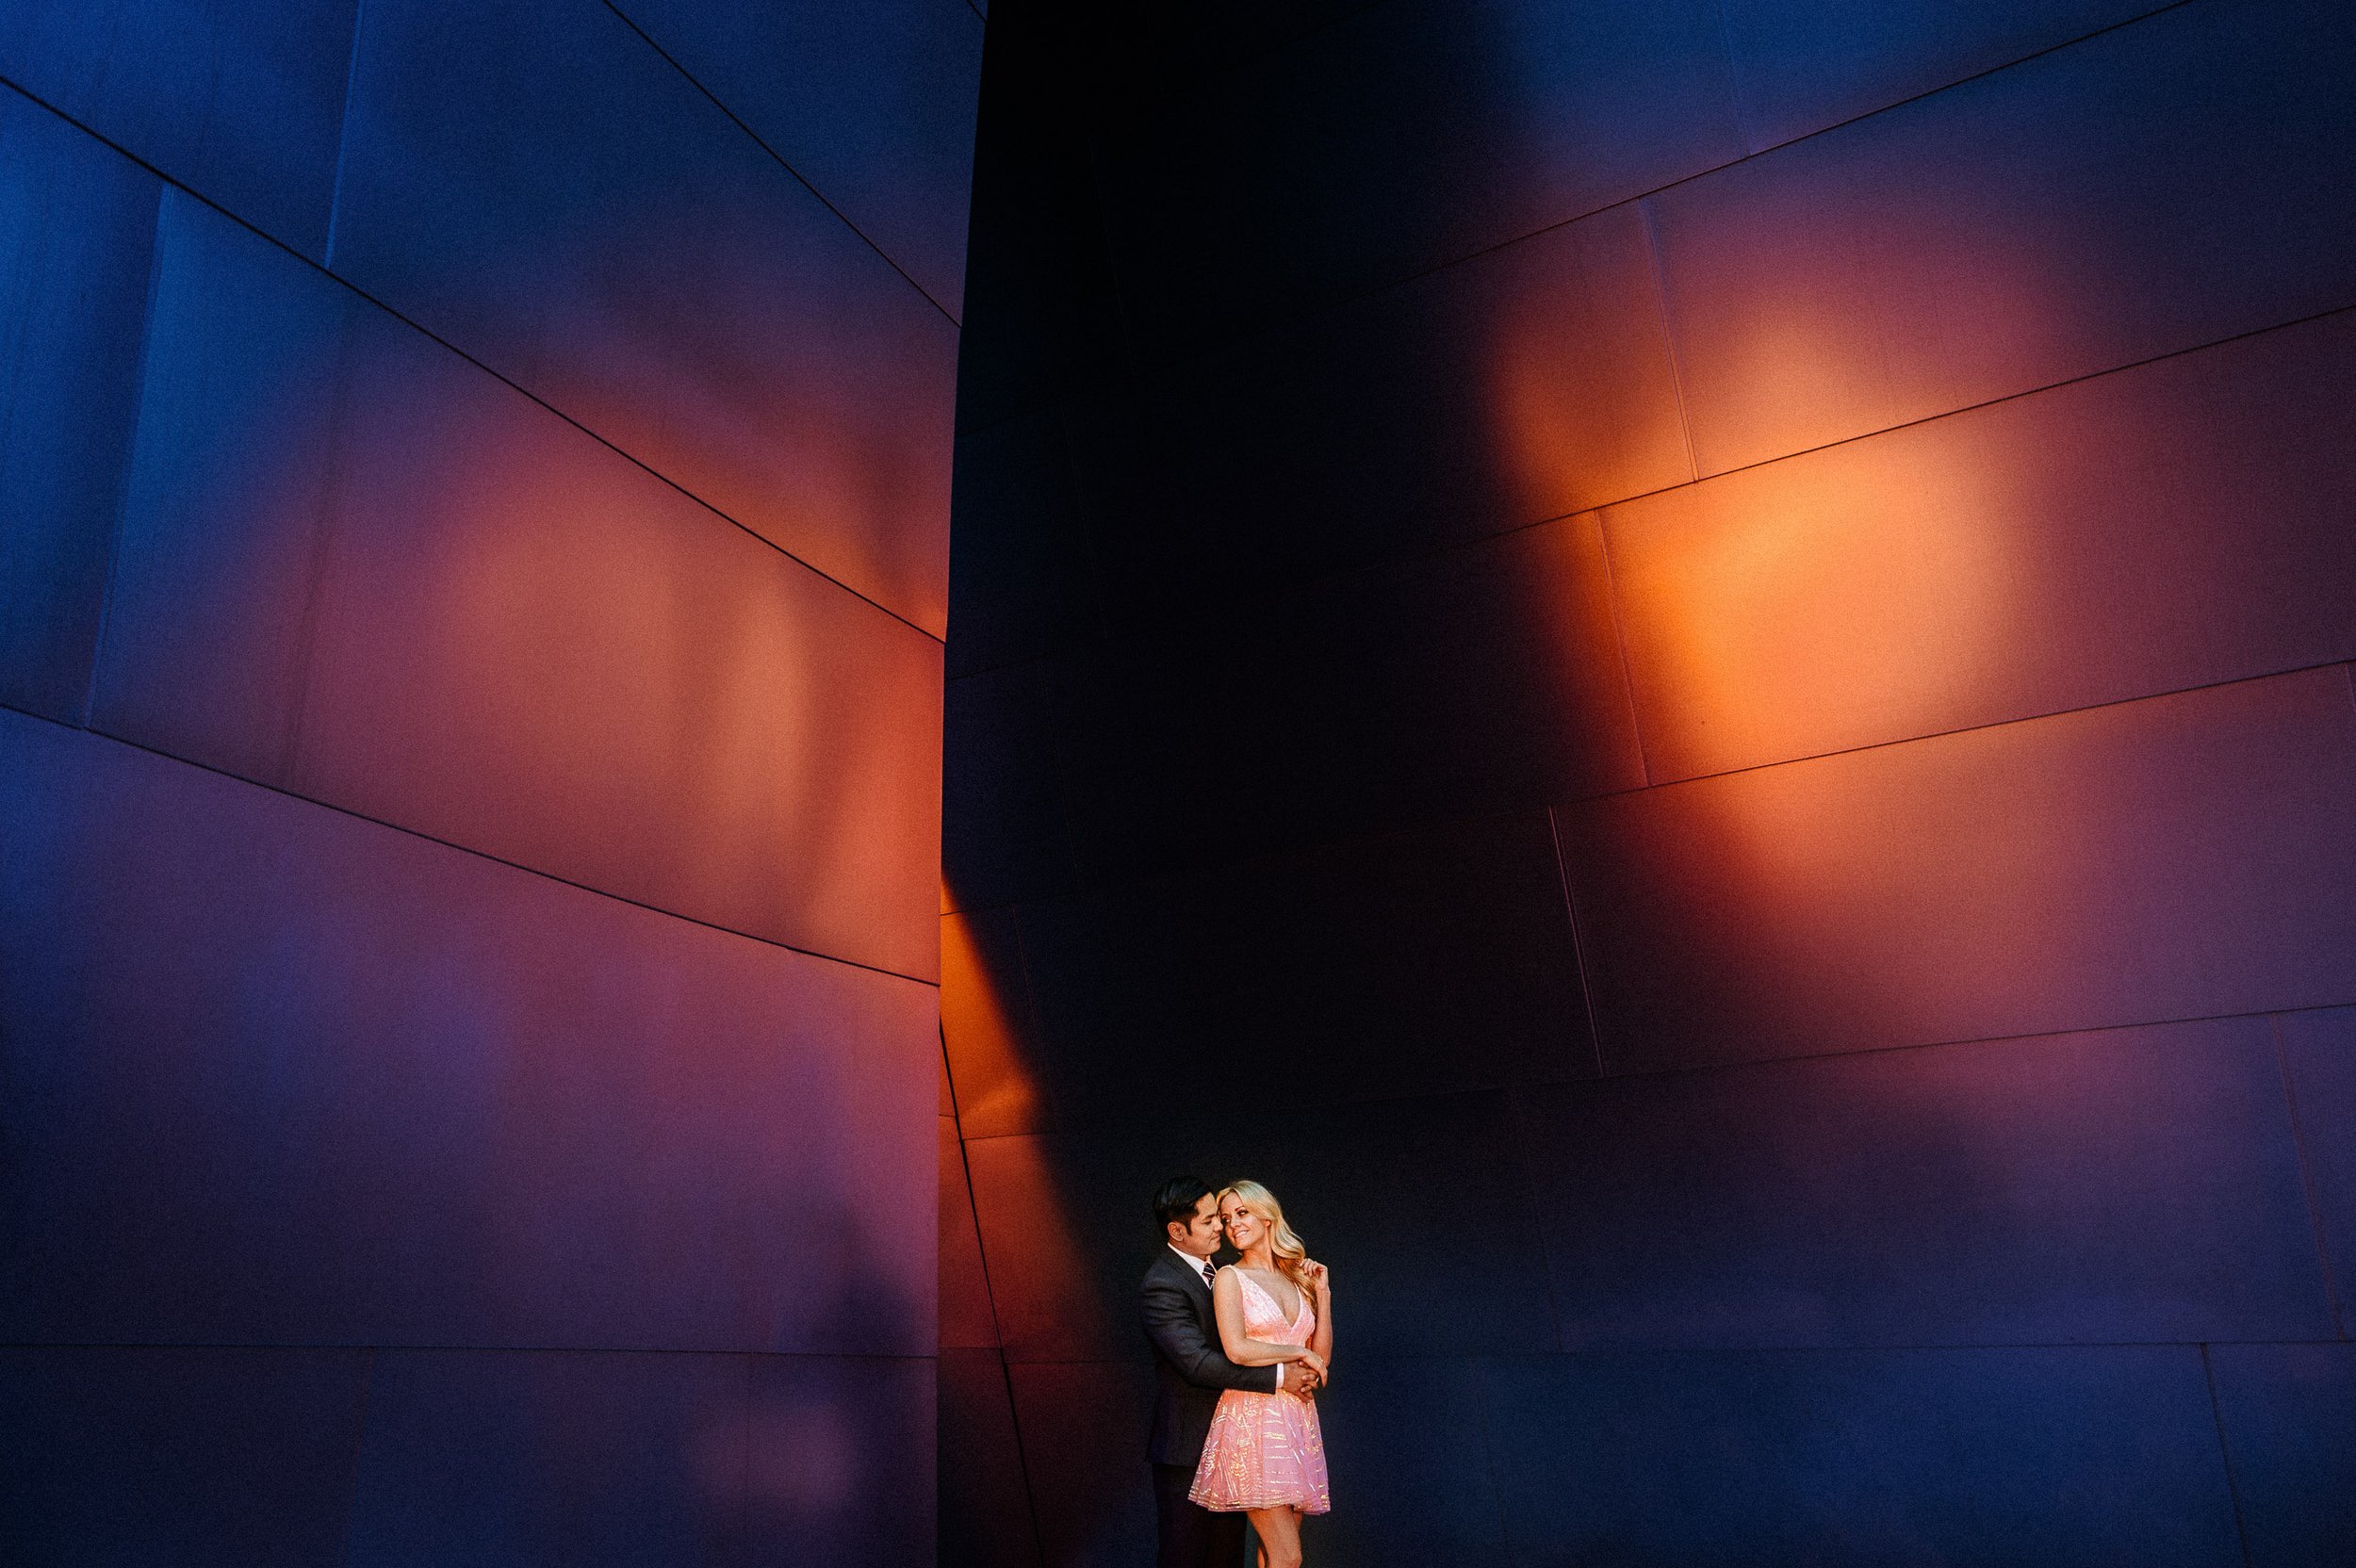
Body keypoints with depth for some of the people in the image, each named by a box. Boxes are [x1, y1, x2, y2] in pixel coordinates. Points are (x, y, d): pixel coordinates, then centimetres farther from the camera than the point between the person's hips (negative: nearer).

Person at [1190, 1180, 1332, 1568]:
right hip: (1253, 1422, -5)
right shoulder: (1230, 1277, -1)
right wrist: (1300, 1353, -6)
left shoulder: (1296, 1280, 14)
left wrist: (1322, 1293, 6)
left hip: (1297, 1423, 5)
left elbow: (1322, 1357, 11)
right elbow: (1236, 1350, -15)